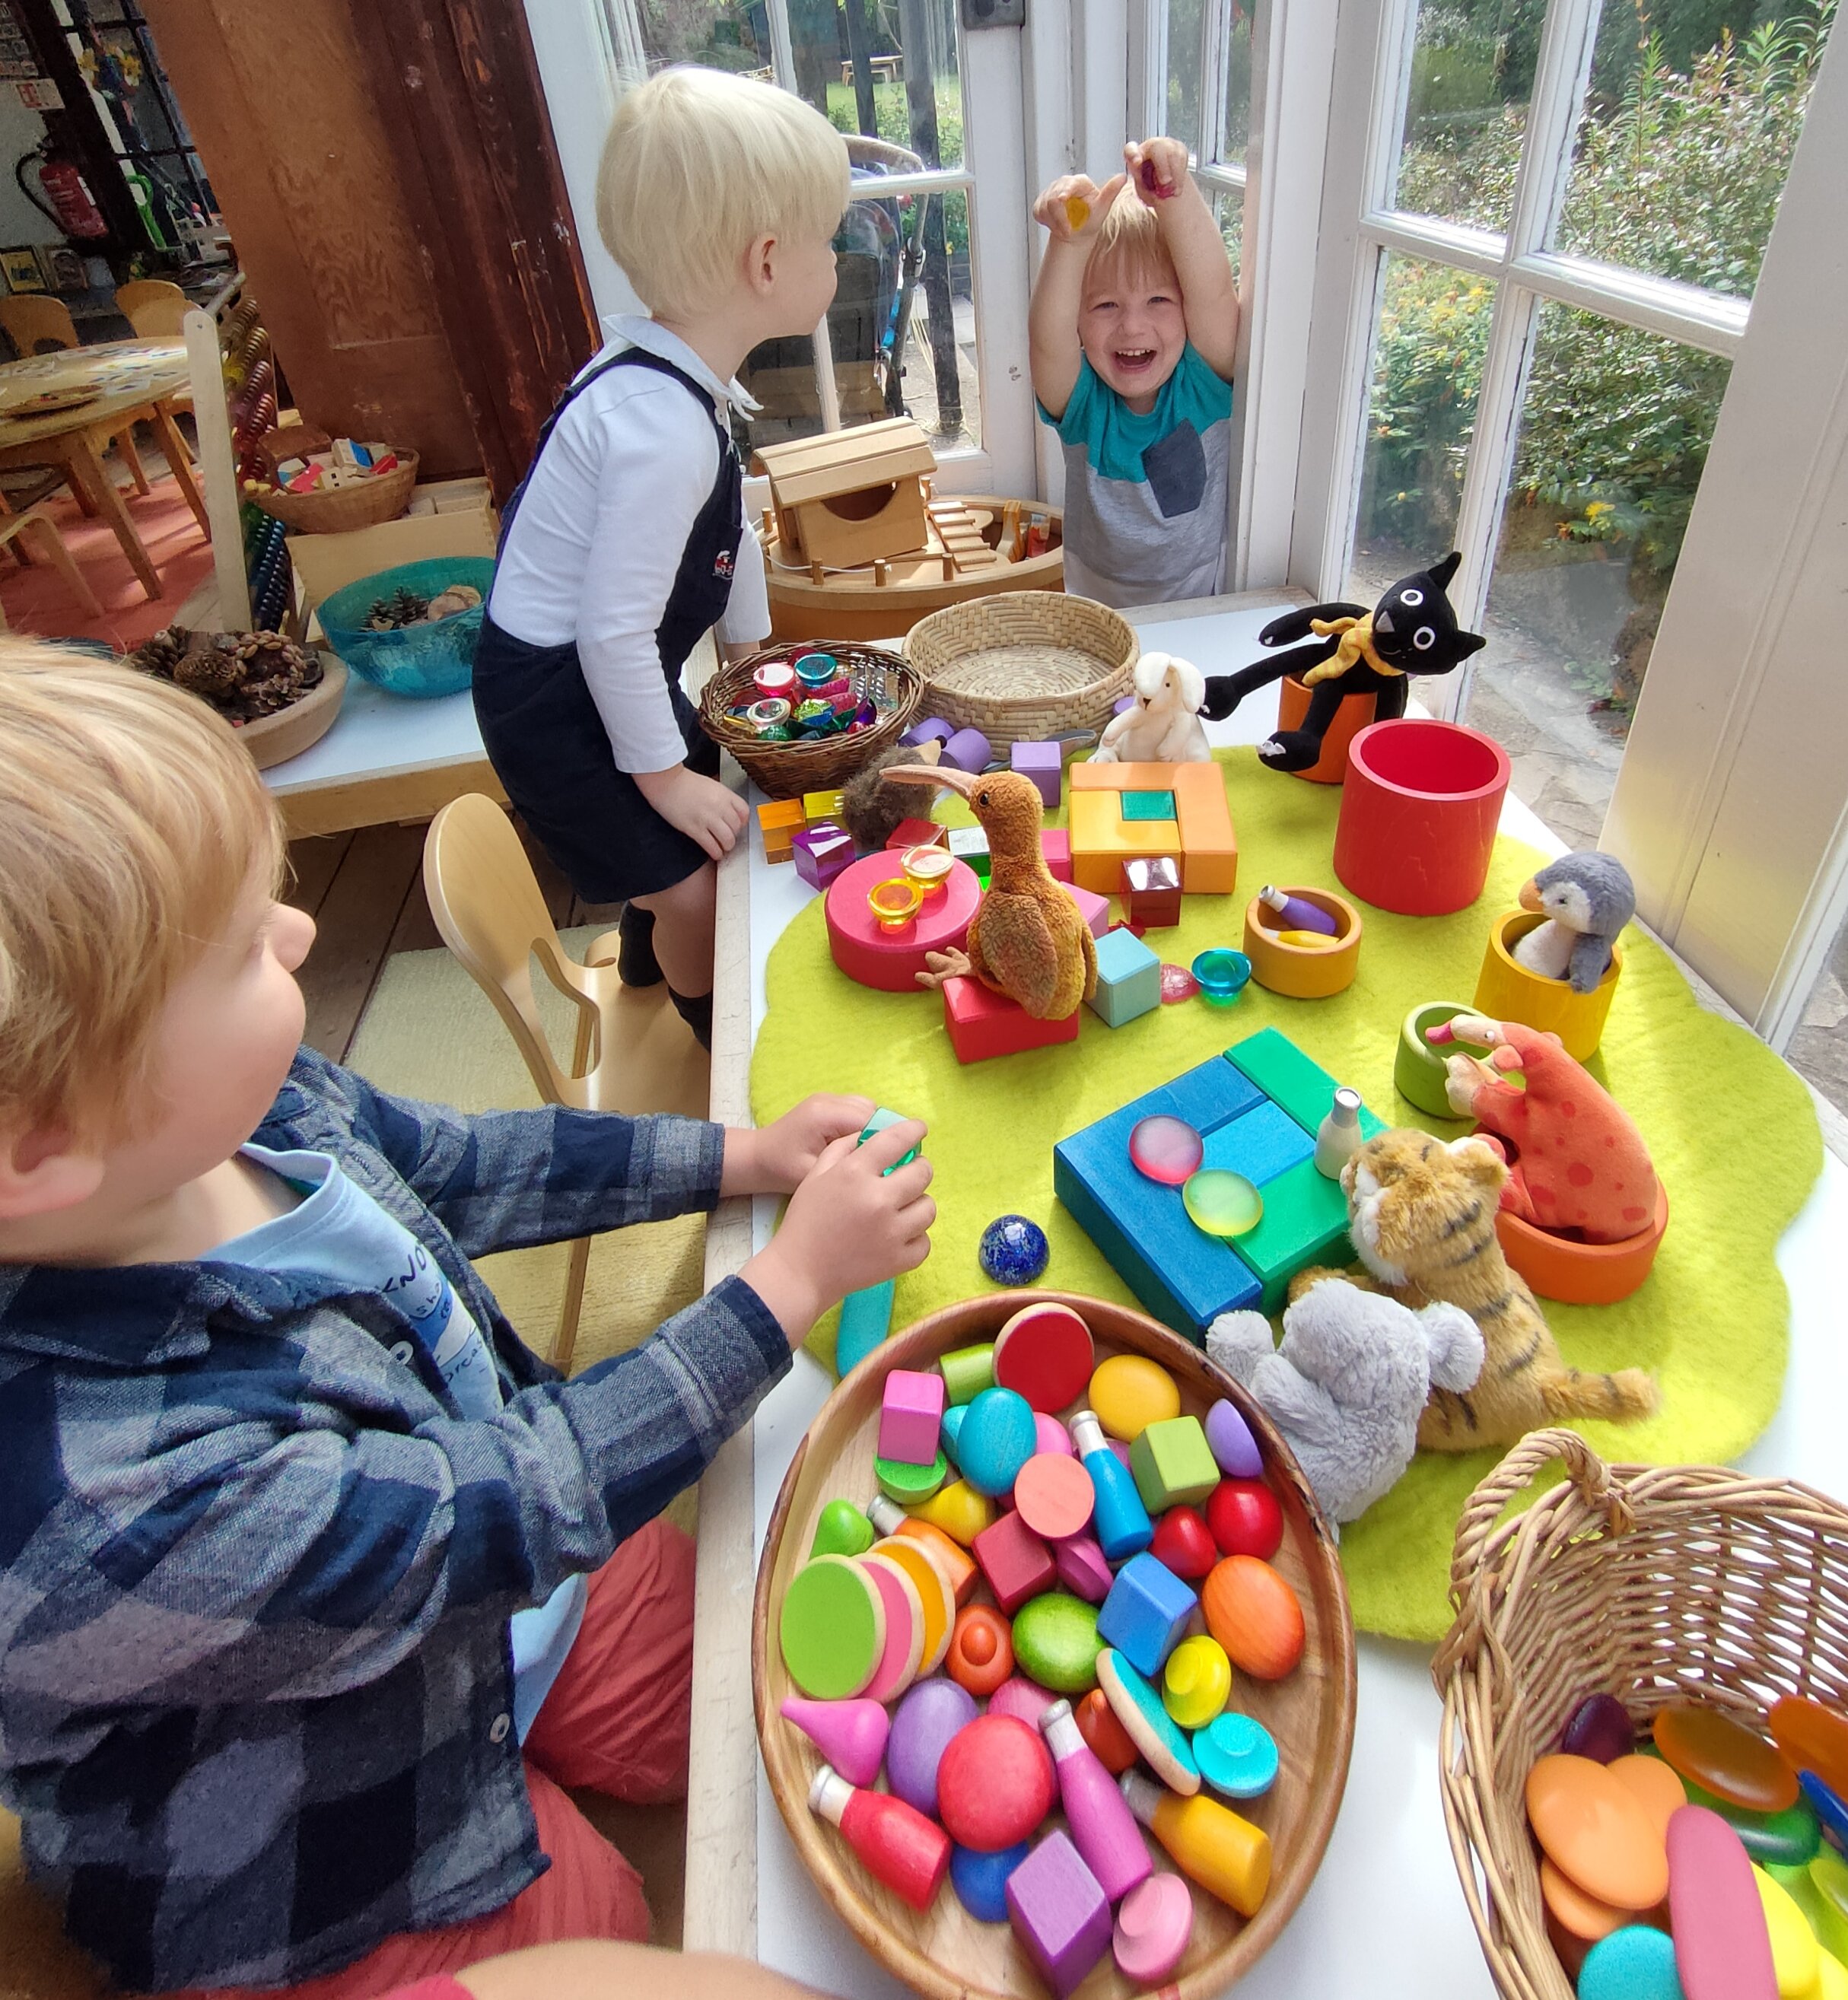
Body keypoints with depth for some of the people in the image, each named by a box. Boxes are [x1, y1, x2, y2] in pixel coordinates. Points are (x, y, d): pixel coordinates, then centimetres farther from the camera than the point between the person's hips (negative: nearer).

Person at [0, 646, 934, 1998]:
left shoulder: (222, 1103, -21)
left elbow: (450, 1166, -3)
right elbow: (508, 1506, -31)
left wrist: (744, 1155, -4)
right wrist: (798, 1276, -22)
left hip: (527, 1590, 6)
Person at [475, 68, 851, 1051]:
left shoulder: (685, 381, -1)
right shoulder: (663, 428, -31)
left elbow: (731, 530, 13)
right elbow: (614, 632, -30)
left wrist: (753, 650, 24)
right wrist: (661, 773, -18)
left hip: (607, 672, 10)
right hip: (554, 700, -10)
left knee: (707, 804, 27)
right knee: (688, 886, -1)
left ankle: (649, 948, 57)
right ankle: (718, 1036, 31)